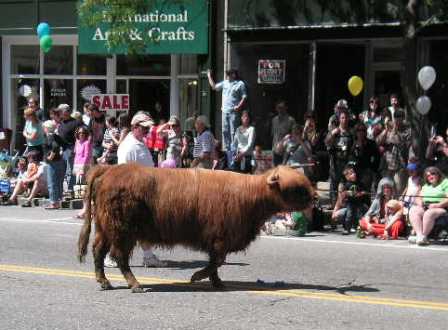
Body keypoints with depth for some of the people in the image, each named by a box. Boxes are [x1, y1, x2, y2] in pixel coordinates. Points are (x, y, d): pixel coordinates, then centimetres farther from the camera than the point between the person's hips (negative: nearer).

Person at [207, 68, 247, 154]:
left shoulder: (240, 84, -3)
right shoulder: (225, 83, 16)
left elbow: (244, 97, -7)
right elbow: (214, 86, 28)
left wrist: (239, 106, -19)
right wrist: (209, 76, 23)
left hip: (234, 112, -6)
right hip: (225, 111, 6)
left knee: (233, 132, -7)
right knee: (225, 131, 8)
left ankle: (233, 149, -5)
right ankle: (226, 149, 16)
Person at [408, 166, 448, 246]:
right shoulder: (426, 186, 28)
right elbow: (418, 198, 21)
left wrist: (437, 205, -20)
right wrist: (419, 202, -3)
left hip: (440, 209, -6)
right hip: (424, 208, 6)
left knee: (429, 213, -38)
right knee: (413, 211, -24)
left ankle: (423, 236, -38)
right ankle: (419, 235, -39)